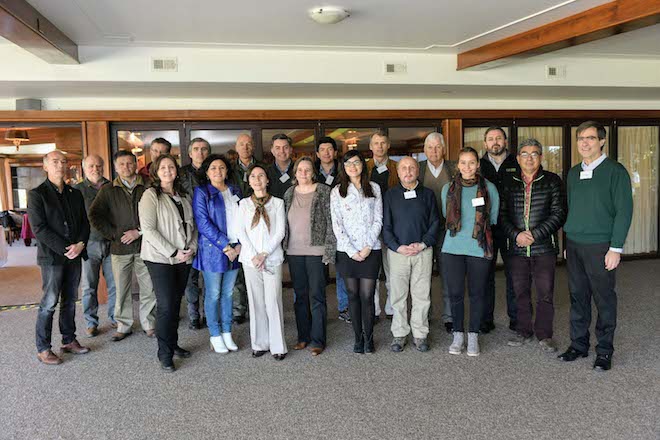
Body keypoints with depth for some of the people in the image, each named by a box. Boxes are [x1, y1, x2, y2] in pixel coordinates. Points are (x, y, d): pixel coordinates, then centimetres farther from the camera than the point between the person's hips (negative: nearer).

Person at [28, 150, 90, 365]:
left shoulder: (75, 194, 12)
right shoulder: (36, 194, -5)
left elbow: (84, 223, 11)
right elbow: (39, 229, -12)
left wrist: (80, 244, -7)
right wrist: (65, 250, -16)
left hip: (74, 255, 5)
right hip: (52, 256, -5)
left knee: (70, 301, 13)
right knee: (49, 303, -1)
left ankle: (69, 340, 24)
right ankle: (43, 349, 10)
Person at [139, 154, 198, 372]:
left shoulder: (184, 196, 12)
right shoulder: (151, 195, -6)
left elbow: (192, 225, 15)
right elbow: (148, 229, -14)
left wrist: (192, 248, -2)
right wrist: (173, 252, -16)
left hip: (183, 258, 5)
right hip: (160, 259, -5)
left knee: (176, 302, 11)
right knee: (165, 305, -6)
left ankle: (173, 344, 25)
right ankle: (165, 354, 5)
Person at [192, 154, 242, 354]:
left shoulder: (235, 191, 12)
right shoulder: (202, 192, -3)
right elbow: (203, 224, -11)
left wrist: (240, 245, -2)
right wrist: (225, 246, -15)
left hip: (235, 250, 5)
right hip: (212, 251, -4)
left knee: (228, 293, 11)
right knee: (213, 295, 3)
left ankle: (227, 333, 22)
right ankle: (215, 336, 15)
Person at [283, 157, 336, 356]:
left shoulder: (324, 192, -2)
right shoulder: (289, 193, 11)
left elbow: (331, 221, -4)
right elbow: (284, 222, 14)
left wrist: (329, 250, -10)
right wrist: (284, 248, 9)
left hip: (315, 251, -4)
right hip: (294, 252, 4)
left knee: (316, 296, -1)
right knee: (300, 295, 11)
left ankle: (318, 340, 9)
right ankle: (303, 336, 23)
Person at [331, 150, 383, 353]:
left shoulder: (374, 188, 8)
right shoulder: (337, 191, 5)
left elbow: (378, 220, 4)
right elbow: (336, 224, -1)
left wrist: (368, 247, -7)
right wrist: (351, 251, -8)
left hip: (371, 250, 0)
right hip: (347, 251, 0)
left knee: (367, 296, -1)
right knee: (353, 295, 7)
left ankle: (368, 338, 13)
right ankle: (358, 338, 18)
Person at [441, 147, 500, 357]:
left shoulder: (489, 188, 1)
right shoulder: (448, 188, 6)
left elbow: (493, 219, 9)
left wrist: (480, 232, 9)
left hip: (479, 249, -1)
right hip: (453, 248, 1)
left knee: (477, 293, 7)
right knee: (455, 293, 5)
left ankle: (473, 336, 22)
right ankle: (458, 334, 21)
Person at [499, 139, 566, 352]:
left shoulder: (552, 181, 2)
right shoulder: (508, 183, 8)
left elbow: (559, 213, -4)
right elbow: (502, 215, 5)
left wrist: (535, 235, -13)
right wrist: (516, 235, -10)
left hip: (544, 247, -2)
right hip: (516, 247, 2)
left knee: (545, 292, 2)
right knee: (520, 292, 10)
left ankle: (544, 334, 15)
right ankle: (524, 331, 24)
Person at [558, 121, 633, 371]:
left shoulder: (615, 171, -3)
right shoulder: (573, 173, 13)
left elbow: (624, 210, -7)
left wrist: (616, 248, -13)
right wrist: (567, 243, 13)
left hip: (600, 246, -5)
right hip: (574, 245, 5)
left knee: (604, 299, 2)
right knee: (577, 297, 9)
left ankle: (604, 351, 14)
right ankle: (579, 344, 21)